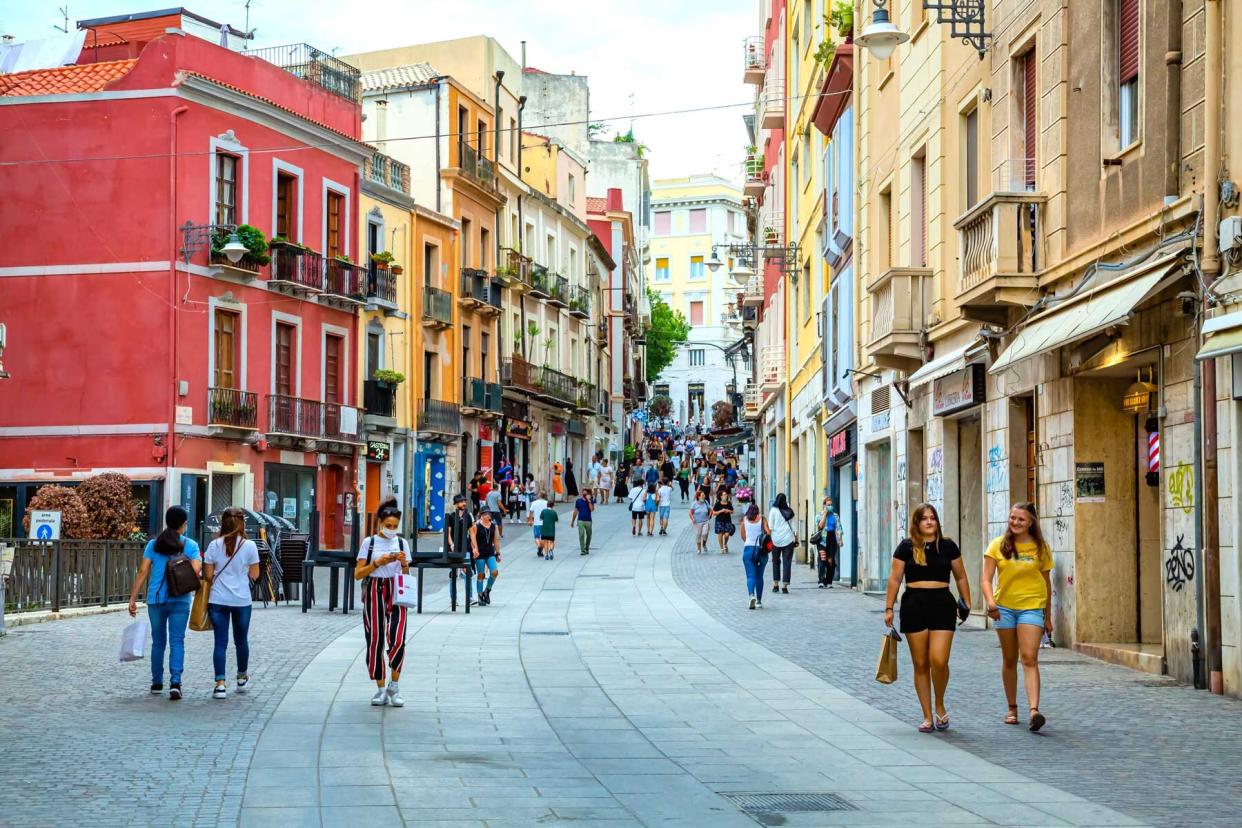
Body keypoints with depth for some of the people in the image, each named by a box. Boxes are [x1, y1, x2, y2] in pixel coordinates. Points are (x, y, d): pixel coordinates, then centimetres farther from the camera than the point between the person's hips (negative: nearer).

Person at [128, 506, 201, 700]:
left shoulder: (153, 544, 4)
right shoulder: (190, 545, -2)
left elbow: (143, 572, -1)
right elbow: (196, 570, -14)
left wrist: (133, 598, 1)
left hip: (156, 599, 2)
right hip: (179, 600, -2)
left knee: (158, 641, 14)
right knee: (177, 641, -2)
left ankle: (157, 683, 21)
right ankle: (175, 682, -16)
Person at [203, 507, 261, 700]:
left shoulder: (214, 545, -4)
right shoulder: (249, 546, -6)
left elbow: (208, 575, -2)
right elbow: (254, 575, -1)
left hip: (218, 600, 0)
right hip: (241, 600, 0)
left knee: (220, 642, 2)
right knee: (241, 640, 17)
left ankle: (220, 684, -6)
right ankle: (242, 678, 34)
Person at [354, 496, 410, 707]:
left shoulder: (401, 543, 11)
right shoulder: (369, 542, 4)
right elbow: (358, 573, 1)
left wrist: (403, 563, -5)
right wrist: (377, 563, -11)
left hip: (396, 592, 1)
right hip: (374, 592, -1)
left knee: (397, 640, -14)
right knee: (375, 641, 0)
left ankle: (394, 687, 3)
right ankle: (381, 689, 12)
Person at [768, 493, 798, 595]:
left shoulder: (773, 510, -2)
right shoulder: (790, 512, 5)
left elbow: (770, 527, -4)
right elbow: (794, 526, 6)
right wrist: (795, 538, 13)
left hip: (776, 540, -1)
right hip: (788, 539, 1)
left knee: (776, 562, 13)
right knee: (787, 562, 1)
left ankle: (776, 584, 14)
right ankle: (785, 586, -5)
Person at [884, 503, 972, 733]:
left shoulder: (948, 546, 6)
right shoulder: (906, 547, 4)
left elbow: (961, 577, 14)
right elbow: (895, 578, 5)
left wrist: (967, 604, 9)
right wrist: (889, 608, 2)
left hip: (942, 604, 0)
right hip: (914, 606, 0)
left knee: (939, 661, -13)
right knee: (920, 664, 4)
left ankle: (940, 706, 12)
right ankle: (927, 717, 12)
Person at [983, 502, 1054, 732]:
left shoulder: (1040, 548, 4)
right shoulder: (998, 545, 3)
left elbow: (1047, 583, 11)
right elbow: (987, 579, -2)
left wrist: (1048, 618, 13)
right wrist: (990, 601, -22)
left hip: (1031, 607, -2)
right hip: (1004, 607, 2)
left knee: (1029, 658, -14)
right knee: (1009, 660, 11)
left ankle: (1034, 710, -24)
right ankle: (1012, 709, 23)